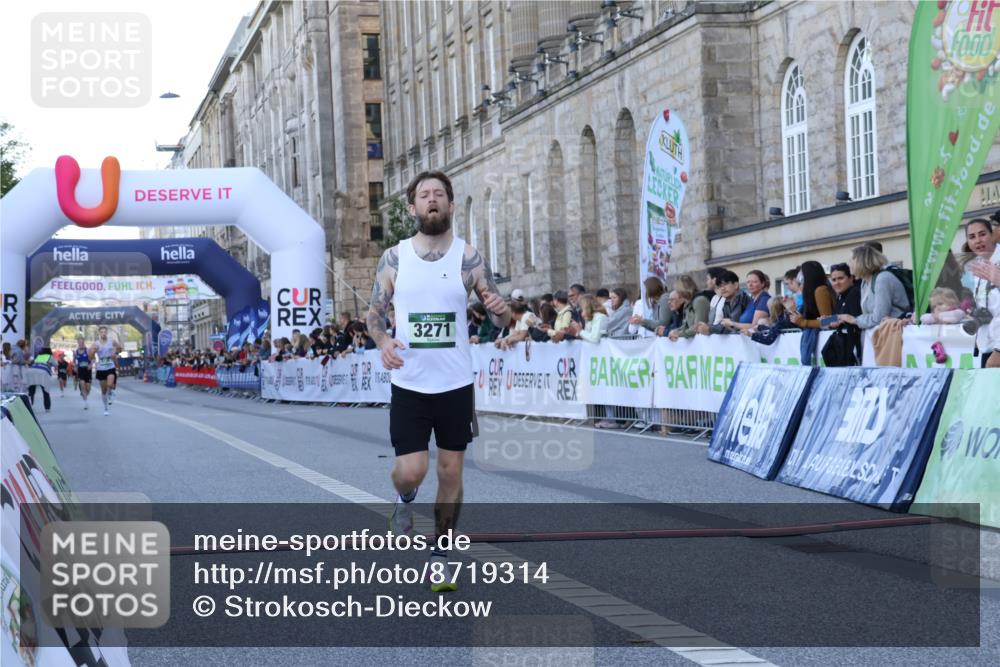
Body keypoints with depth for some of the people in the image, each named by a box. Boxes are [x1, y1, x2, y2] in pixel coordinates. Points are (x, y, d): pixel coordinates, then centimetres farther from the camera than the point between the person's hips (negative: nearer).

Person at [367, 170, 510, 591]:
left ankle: (439, 557, 22)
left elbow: (498, 320, 0)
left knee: (451, 473, 6)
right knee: (410, 472, -8)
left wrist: (501, 312, -24)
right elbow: (374, 312, 7)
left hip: (455, 385, 1)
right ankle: (404, 501, 29)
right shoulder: (394, 258, -1)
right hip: (409, 385, 0)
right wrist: (382, 341, -15)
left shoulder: (469, 258, -3)